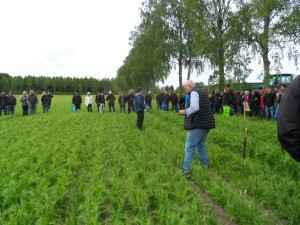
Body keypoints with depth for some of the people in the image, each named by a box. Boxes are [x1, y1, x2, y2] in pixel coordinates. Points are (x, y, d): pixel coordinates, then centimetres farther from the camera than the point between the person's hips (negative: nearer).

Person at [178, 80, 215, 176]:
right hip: (206, 124, 9)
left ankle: (186, 170, -8)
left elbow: (195, 108, -25)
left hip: (197, 125, -9)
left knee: (190, 148, -7)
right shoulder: (203, 92, 18)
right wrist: (187, 113, 16)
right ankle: (205, 165, 27)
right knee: (201, 145, 21)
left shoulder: (194, 93, -10)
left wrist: (185, 111, -10)